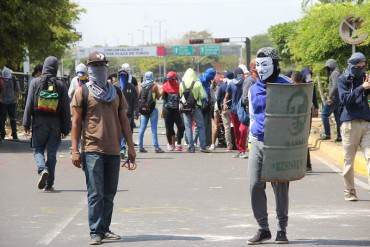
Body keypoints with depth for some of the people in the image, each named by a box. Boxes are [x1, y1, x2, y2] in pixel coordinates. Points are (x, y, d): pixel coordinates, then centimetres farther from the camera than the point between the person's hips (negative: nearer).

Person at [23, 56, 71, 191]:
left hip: (39, 123, -1)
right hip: (55, 124, 1)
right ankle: (49, 184, 9)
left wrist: (26, 124, 2)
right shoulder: (61, 85, -1)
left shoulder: (35, 82, -4)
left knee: (38, 150, 10)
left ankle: (42, 169, -19)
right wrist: (65, 128, 8)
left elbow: (29, 104, -3)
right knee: (51, 153, 8)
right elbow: (66, 109, 1)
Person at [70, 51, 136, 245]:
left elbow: (123, 120, 16)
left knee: (109, 193, 8)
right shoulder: (83, 92, 1)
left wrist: (130, 146, 11)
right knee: (95, 193, -8)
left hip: (113, 149, 5)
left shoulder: (116, 92, 15)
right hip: (92, 149, -5)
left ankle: (104, 229, 16)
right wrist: (75, 150, -8)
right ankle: (95, 232, -6)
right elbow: (76, 122, -1)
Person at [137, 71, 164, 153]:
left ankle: (141, 146, 8)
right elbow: (158, 97, 1)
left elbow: (139, 97, 9)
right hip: (152, 109, -4)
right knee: (154, 128, -3)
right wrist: (159, 92, 19)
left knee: (142, 128, 8)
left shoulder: (142, 86, 6)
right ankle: (156, 147, -5)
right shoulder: (154, 86, -6)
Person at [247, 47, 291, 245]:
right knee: (255, 186, -4)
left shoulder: (286, 86, 0)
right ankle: (263, 229, 6)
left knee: (280, 188, 2)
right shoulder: (253, 89, 12)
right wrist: (253, 139, 13)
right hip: (258, 143, 4)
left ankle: (282, 230, 12)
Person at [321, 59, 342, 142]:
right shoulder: (339, 73, 18)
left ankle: (327, 134, -3)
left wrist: (330, 97, -22)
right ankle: (340, 136, 9)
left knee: (324, 114, -2)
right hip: (339, 100, 10)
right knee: (338, 117, 9)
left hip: (334, 98, -10)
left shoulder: (335, 73, -13)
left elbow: (335, 86, -25)